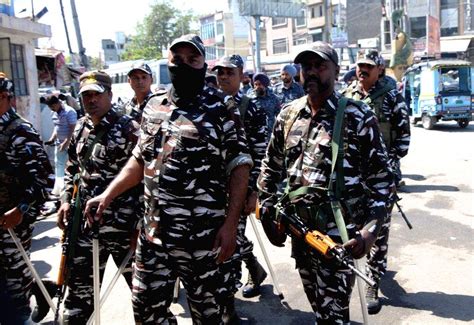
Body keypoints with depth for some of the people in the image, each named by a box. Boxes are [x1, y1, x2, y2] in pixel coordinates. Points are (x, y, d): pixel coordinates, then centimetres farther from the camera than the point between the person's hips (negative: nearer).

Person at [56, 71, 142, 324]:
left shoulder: (128, 129, -11)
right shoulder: (80, 128, 10)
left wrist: (141, 222, -16)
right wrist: (66, 200, 8)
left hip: (122, 222, -6)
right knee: (79, 285, 17)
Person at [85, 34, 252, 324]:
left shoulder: (223, 107, -6)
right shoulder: (154, 107, 10)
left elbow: (239, 166, -9)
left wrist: (231, 223, -16)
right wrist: (107, 195, 7)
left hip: (204, 236, -5)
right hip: (154, 233, 5)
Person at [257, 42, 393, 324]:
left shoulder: (358, 117, -8)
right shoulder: (288, 115, 6)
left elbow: (380, 177, -8)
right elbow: (271, 167, 14)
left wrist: (370, 229, -18)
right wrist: (268, 211, 7)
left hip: (339, 235, -5)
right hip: (298, 228, 5)